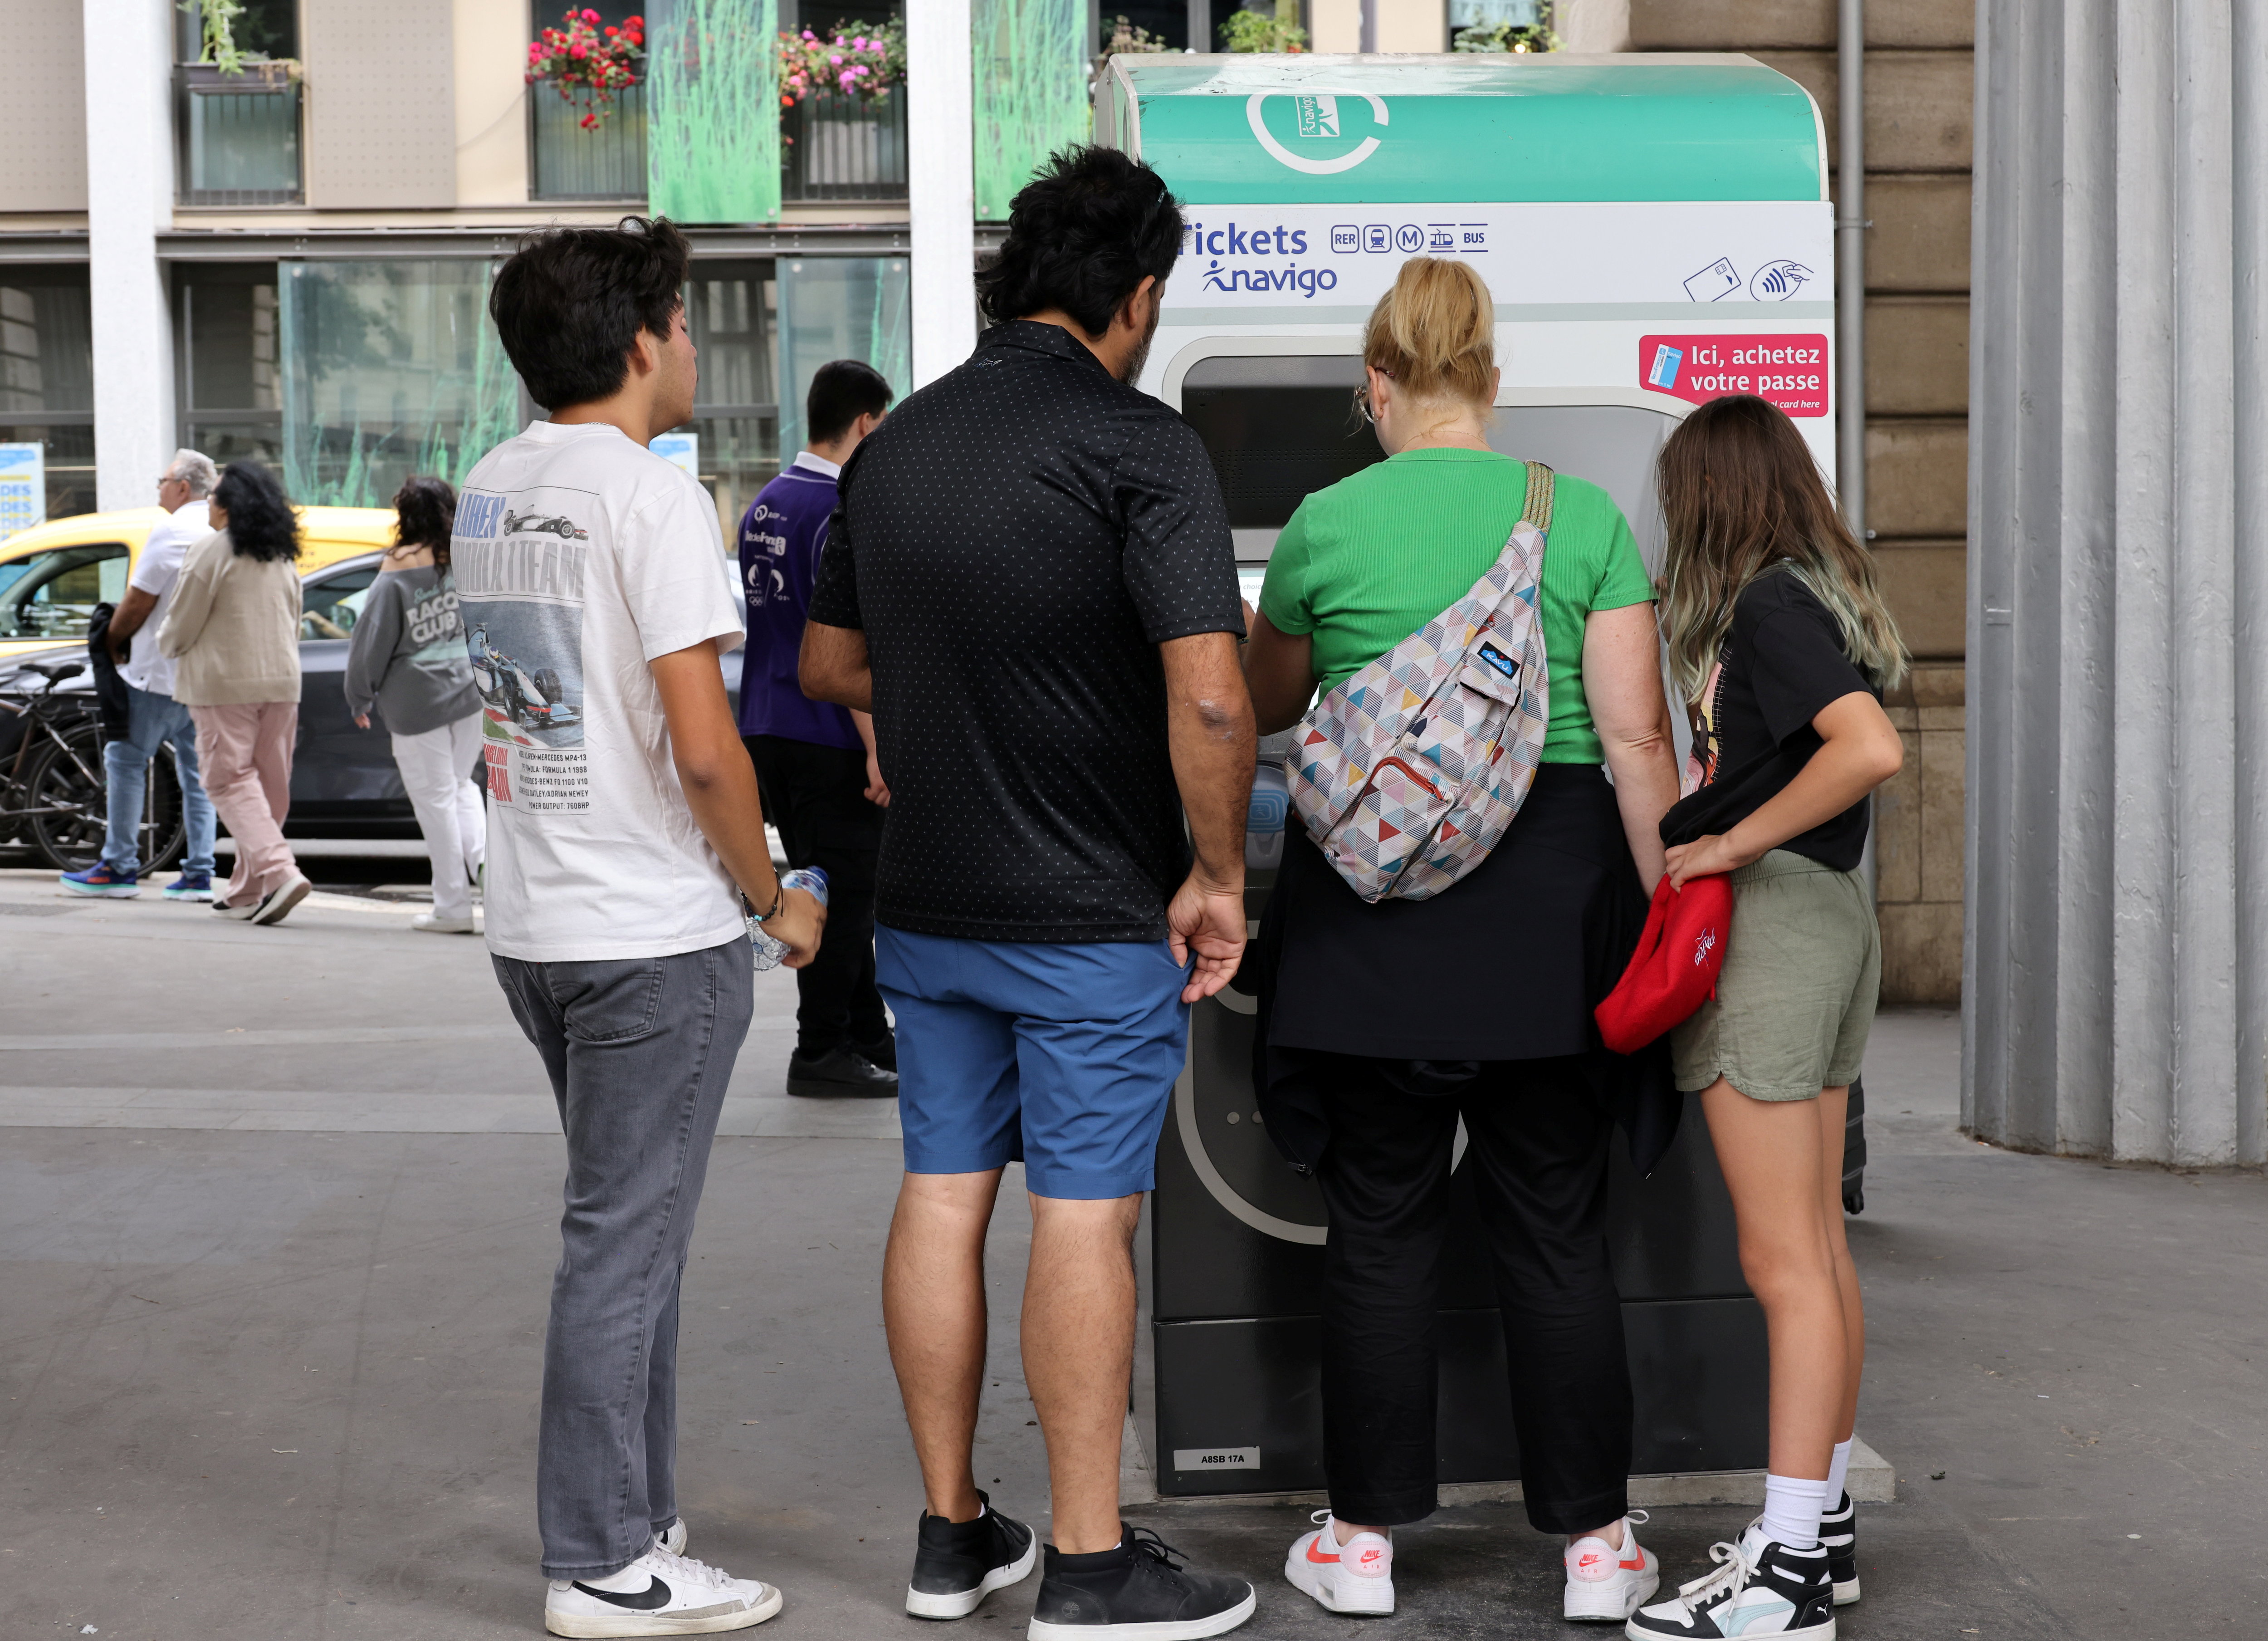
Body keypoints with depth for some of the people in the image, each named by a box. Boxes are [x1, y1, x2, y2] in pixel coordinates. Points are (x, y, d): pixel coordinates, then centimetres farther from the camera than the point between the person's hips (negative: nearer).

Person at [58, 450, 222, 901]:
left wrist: (113, 641, 5)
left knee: (126, 759, 2)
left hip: (160, 674, -7)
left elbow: (138, 602, -12)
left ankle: (119, 868, 2)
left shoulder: (171, 531, -12)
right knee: (196, 769, 9)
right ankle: (199, 874, 6)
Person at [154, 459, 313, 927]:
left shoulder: (213, 551, -9)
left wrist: (166, 644, 14)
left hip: (225, 683, -7)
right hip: (281, 683, 7)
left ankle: (280, 872, -23)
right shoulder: (284, 557, 14)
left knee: (232, 782, -6)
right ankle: (246, 890, 16)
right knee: (269, 787, 9)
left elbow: (181, 626, -6)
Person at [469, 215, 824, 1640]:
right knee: (625, 1244, -1)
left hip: (533, 923, 8)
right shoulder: (654, 499, -15)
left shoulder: (487, 495, 11)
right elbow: (704, 748, -20)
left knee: (632, 1229, 18)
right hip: (653, 933, -8)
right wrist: (773, 897, -5)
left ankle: (636, 1519, 27)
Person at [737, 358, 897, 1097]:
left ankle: (869, 1037, 24)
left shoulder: (764, 506, 13)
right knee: (844, 896, -1)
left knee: (835, 894, 16)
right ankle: (823, 1051, 4)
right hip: (829, 738, -9)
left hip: (769, 731, 9)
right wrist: (878, 748, -19)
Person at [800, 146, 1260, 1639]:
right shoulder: (1140, 448, -14)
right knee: (1083, 1213, 0)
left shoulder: (897, 444, 7)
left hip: (928, 902, 7)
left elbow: (830, 665, 18)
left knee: (944, 1194, 12)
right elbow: (1208, 702, -23)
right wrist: (1219, 875, -11)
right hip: (1092, 914, -6)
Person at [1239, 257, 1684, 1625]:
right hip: (1549, 897, 1)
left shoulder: (1327, 524, -1)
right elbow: (1636, 735, -4)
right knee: (1558, 1230, 9)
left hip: (1373, 900, -1)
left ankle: (1367, 1537, 17)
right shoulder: (1585, 516, 0)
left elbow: (1268, 705, 15)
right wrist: (1666, 902, 2)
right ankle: (1594, 1542, 15)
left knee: (1381, 1228, 9)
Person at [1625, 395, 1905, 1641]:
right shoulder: (1814, 600, 14)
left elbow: (1870, 748, -27)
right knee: (1819, 1253, 14)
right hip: (1828, 917, 10)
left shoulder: (1765, 607, -13)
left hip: (1770, 919, -10)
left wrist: (1731, 846, -21)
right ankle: (1820, 1530, 23)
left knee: (1784, 1263, -8)